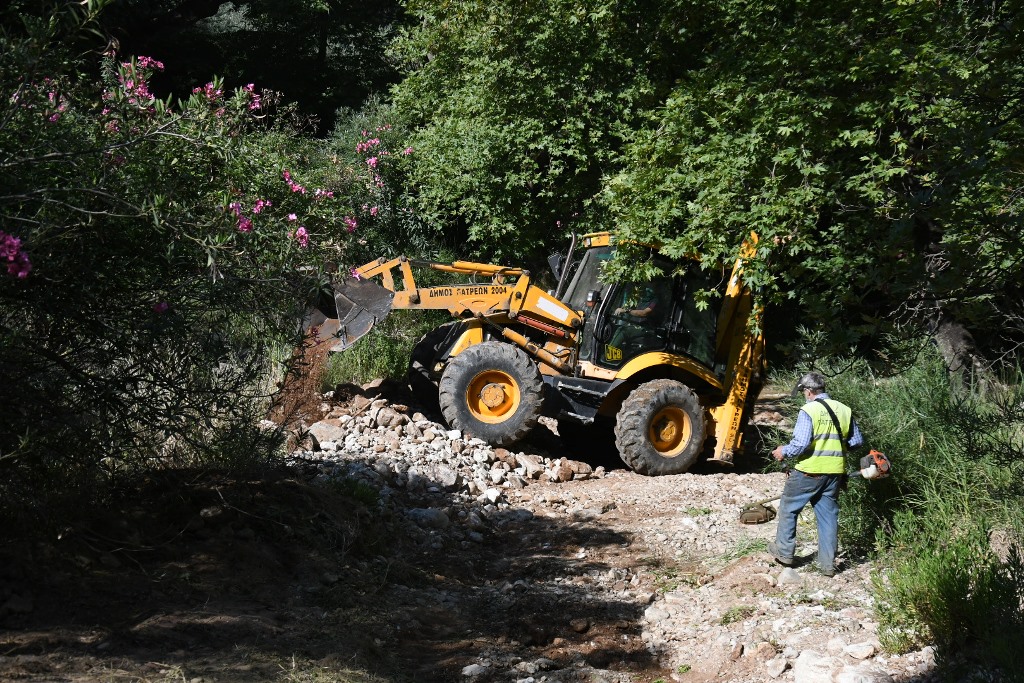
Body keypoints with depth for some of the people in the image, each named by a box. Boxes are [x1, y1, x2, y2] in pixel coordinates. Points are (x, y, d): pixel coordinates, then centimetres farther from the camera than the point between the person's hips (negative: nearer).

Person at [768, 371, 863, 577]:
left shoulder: (808, 411, -14)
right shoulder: (844, 410, 3)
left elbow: (801, 444, -20)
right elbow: (857, 441, 9)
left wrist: (784, 452, -3)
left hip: (809, 471, -5)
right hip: (834, 473, 5)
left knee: (788, 508, 15)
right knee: (828, 515, 12)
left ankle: (784, 551, 23)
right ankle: (828, 564, 14)